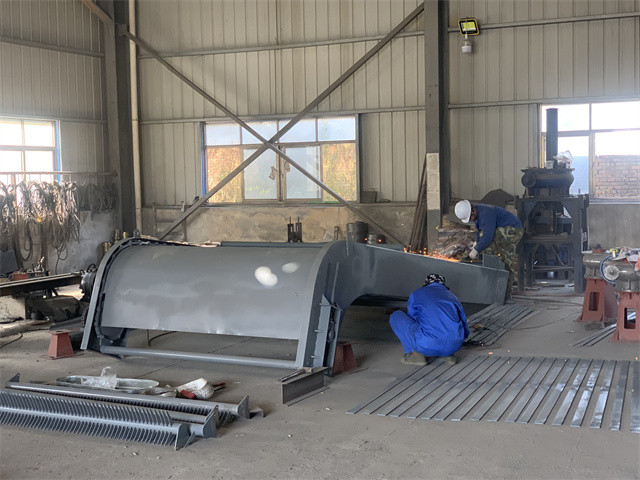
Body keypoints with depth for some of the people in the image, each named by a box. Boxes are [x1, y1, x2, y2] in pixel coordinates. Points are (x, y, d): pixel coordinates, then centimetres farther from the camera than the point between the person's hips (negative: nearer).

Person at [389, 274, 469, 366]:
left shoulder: (416, 294, 16)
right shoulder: (453, 297, 24)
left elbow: (410, 323, 27)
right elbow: (465, 331, 29)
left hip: (428, 347, -4)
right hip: (454, 346, 4)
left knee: (396, 316, 17)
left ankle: (416, 354, 8)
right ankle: (448, 354, 18)